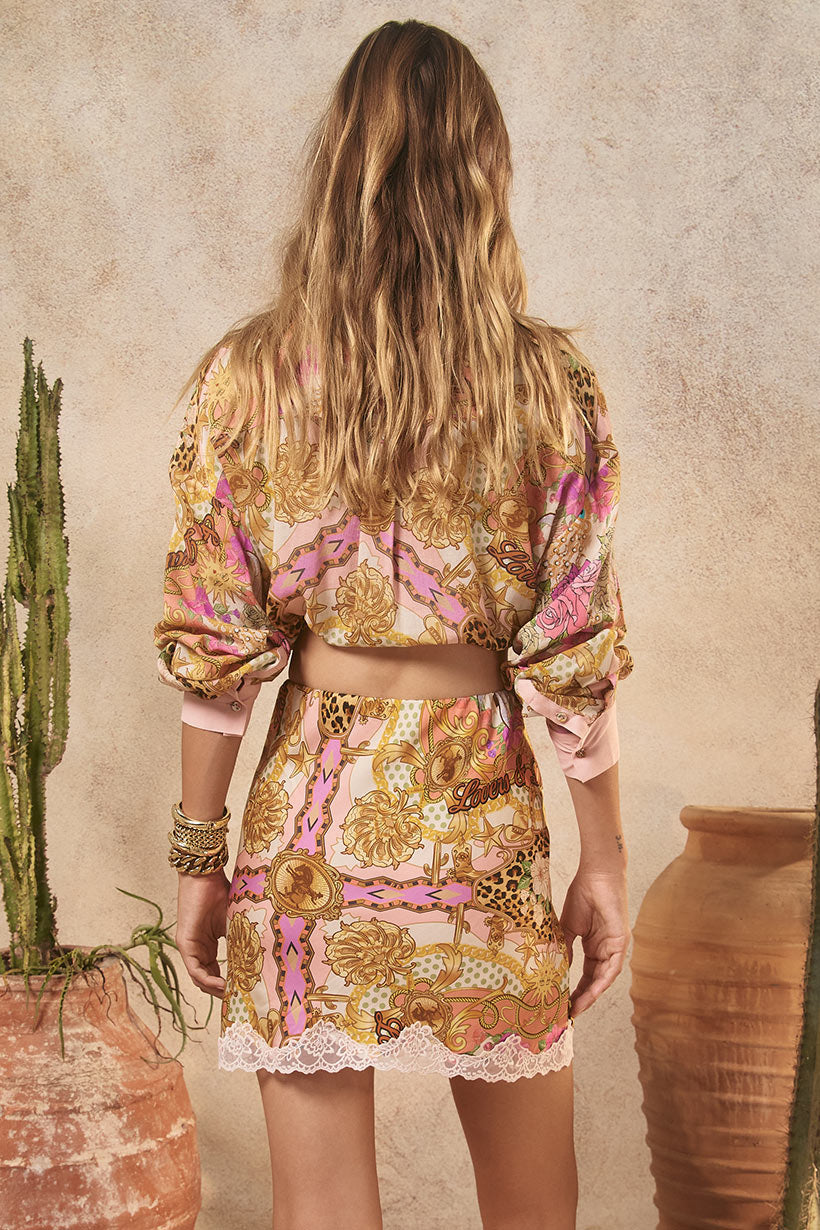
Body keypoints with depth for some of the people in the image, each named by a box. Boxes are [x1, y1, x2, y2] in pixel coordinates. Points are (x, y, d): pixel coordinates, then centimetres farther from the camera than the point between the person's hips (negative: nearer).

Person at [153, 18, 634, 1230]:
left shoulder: (245, 378, -5)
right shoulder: (547, 381, -6)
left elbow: (216, 653, -3)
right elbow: (573, 654, -5)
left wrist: (200, 856, 6)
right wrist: (605, 860, 5)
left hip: (309, 818, 0)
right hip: (481, 818, 0)